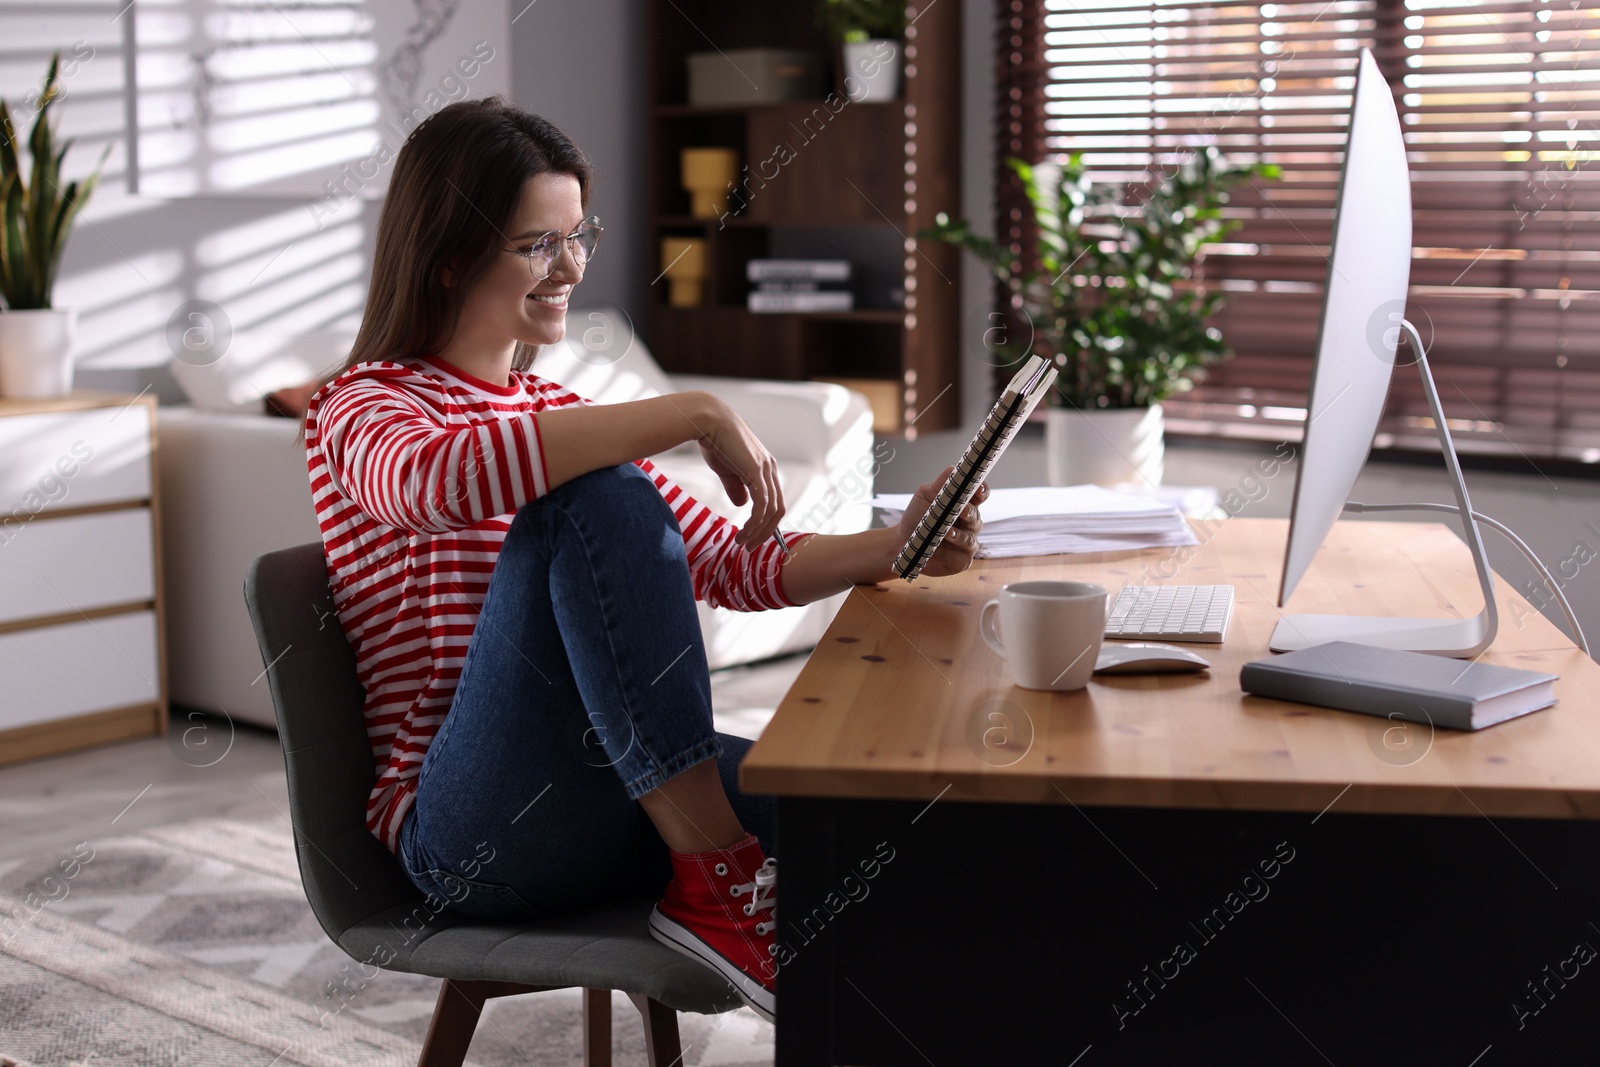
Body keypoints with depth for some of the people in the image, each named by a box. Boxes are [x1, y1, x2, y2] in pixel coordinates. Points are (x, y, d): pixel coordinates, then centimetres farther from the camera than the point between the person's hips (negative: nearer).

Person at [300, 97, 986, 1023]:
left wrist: (896, 548, -3)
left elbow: (734, 564, 14)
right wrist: (691, 415, -27)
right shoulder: (364, 409, -2)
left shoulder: (558, 416, 20)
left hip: (616, 802, 6)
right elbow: (440, 479, -29)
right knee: (598, 497, -28)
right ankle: (714, 879, -25)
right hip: (468, 832, -6)